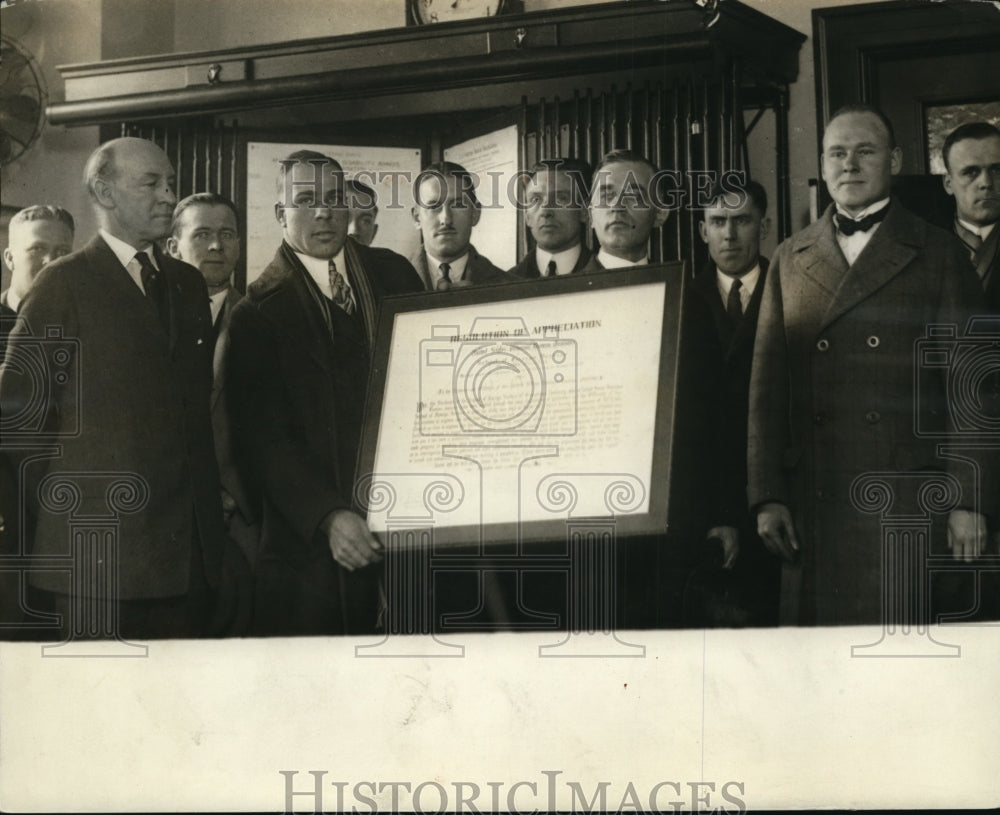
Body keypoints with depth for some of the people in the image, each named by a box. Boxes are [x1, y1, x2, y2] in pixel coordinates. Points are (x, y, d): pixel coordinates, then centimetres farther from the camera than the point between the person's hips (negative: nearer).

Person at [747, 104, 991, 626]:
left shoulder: (937, 255, 8)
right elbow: (767, 387, 12)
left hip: (907, 503, -2)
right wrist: (767, 497, 3)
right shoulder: (790, 260, 16)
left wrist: (968, 503, -4)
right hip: (812, 512, 2)